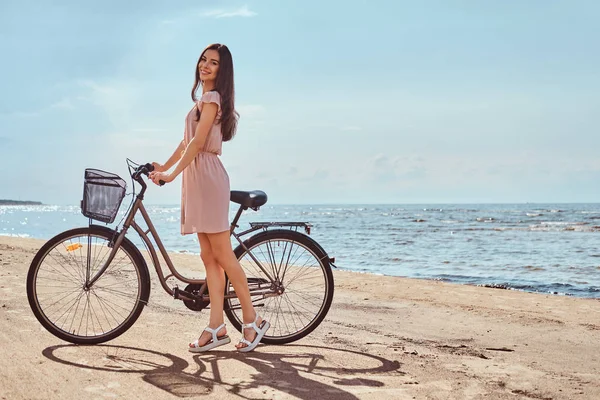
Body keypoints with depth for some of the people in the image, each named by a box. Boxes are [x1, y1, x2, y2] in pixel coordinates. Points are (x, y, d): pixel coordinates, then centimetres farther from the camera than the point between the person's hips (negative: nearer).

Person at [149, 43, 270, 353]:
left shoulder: (211, 98, -7)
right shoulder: (203, 99, 23)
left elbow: (197, 142, -14)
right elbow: (187, 142, 23)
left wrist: (173, 173, -15)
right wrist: (164, 166, 19)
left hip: (208, 176, -10)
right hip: (197, 177, 10)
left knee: (222, 255, -8)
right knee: (208, 256, 5)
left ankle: (252, 320, 1)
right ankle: (216, 327, 6)